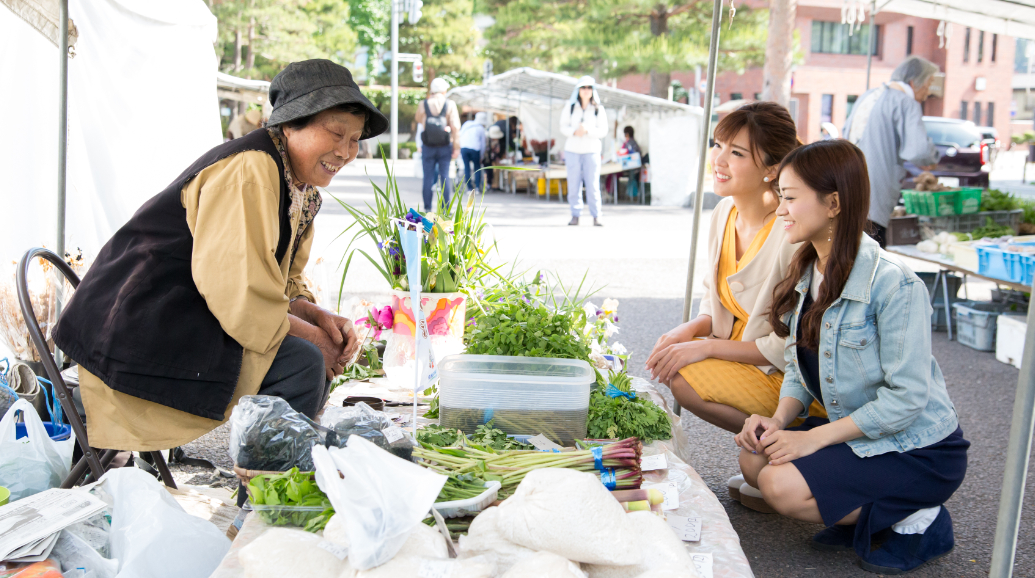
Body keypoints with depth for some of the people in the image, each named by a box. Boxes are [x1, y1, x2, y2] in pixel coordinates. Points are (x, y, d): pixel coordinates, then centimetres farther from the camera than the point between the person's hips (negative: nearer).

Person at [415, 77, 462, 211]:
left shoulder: (423, 104, -2)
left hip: (427, 146, 1)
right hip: (445, 146, -1)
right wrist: (456, 147, -7)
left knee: (428, 177, 6)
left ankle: (427, 207, 7)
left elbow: (418, 120, 17)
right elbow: (455, 127, -10)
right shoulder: (450, 104, -5)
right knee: (444, 176, 4)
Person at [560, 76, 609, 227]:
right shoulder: (570, 107, 6)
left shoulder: (598, 109, 2)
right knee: (574, 184, 0)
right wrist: (574, 131, -17)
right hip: (572, 149, 1)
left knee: (593, 184, -5)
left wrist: (587, 130, -18)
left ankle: (596, 217, 0)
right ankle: (575, 215, 7)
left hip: (591, 150, -1)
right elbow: (563, 127, 3)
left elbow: (603, 131, -2)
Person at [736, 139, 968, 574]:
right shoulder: (806, 274, 2)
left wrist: (816, 437, -22)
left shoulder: (893, 284, -25)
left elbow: (907, 396, -25)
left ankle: (917, 519, -2)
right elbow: (799, 366, 9)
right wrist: (780, 419, -11)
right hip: (855, 433, 8)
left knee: (782, 486, -22)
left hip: (919, 451, -8)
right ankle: (867, 517, 9)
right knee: (755, 460, -7)